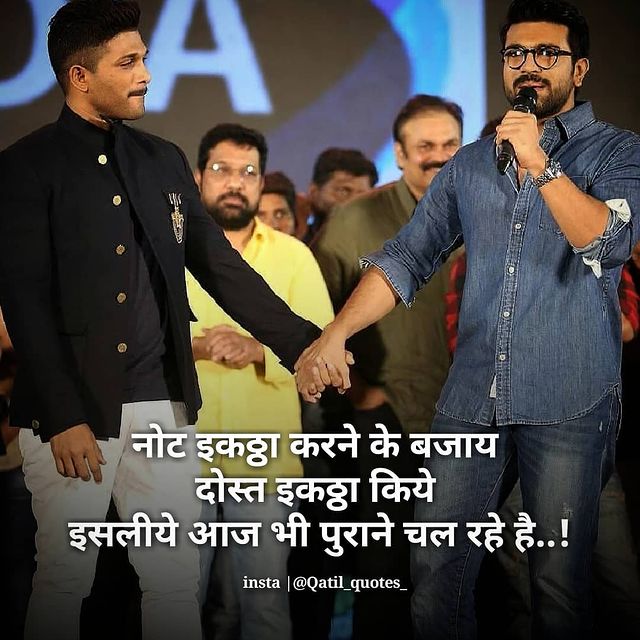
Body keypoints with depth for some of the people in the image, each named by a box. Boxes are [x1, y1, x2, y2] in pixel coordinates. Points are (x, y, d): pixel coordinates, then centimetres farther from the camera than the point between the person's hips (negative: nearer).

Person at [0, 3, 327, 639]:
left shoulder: (165, 161, 13)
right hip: (70, 408, -5)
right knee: (65, 579, 1)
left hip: (162, 402, 5)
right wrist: (64, 418, -16)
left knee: (175, 577, 6)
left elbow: (221, 266, 14)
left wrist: (303, 344, 6)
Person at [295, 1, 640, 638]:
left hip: (567, 405, -3)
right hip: (471, 399, 4)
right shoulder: (470, 164, 14)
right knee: (436, 568, 3)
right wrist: (333, 335, -3)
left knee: (559, 578, 1)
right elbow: (406, 257, 9)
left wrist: (539, 165, -22)